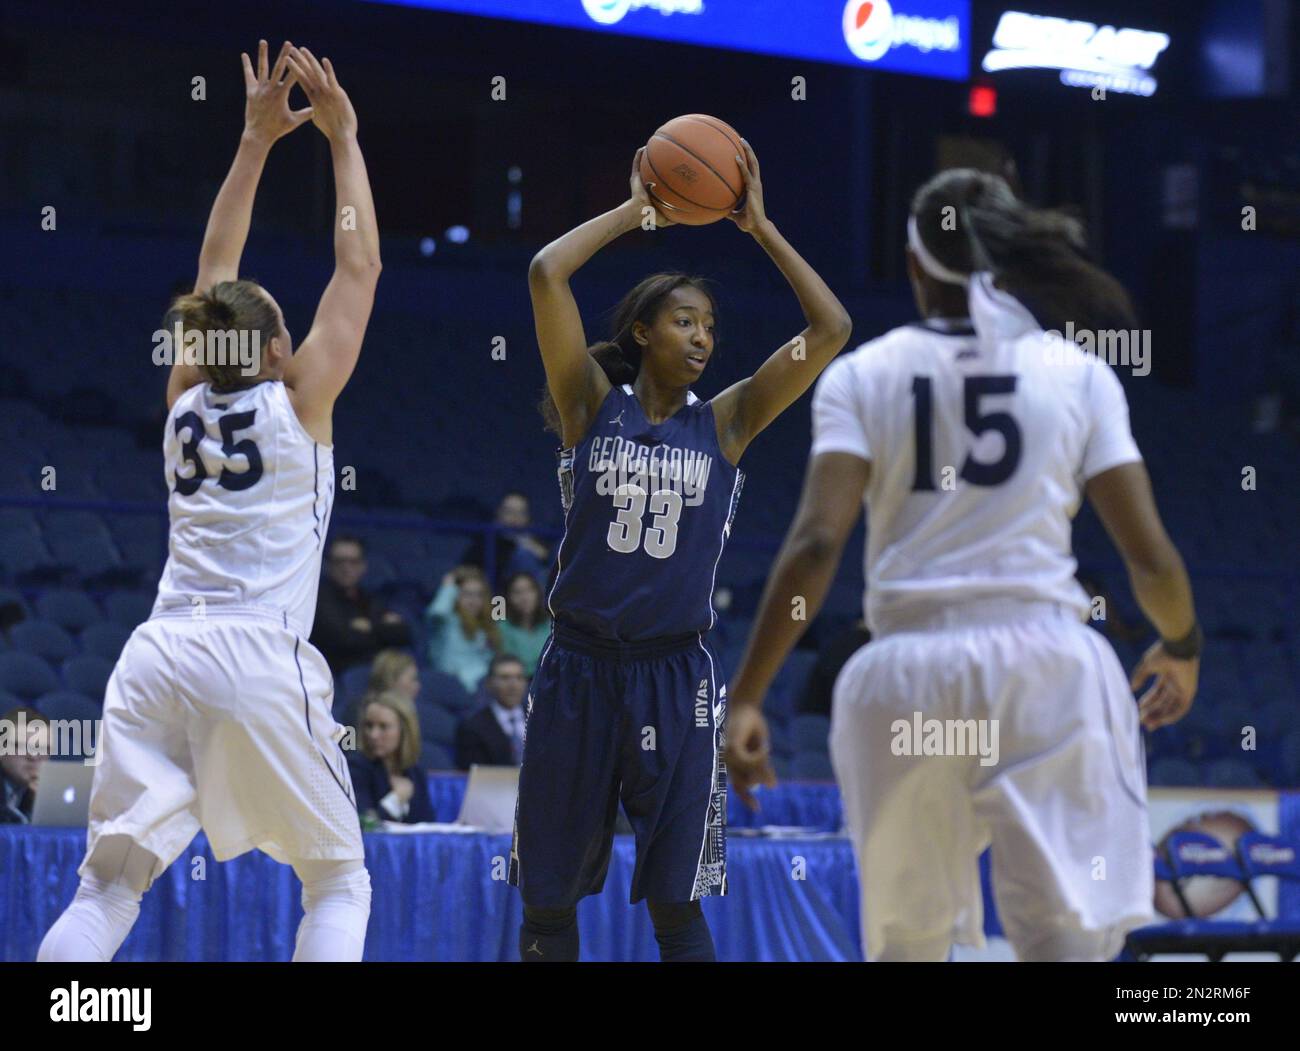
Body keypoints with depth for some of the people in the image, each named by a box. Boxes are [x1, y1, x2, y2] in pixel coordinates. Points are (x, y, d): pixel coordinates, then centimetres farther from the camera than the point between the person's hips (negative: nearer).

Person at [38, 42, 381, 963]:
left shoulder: (186, 404, 17)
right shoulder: (298, 404, 5)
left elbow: (215, 275, 28)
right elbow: (359, 268, 12)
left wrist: (257, 143, 31)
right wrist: (342, 139, 18)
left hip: (159, 654, 4)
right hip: (260, 658, -4)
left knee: (109, 885, 1)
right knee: (338, 880, 10)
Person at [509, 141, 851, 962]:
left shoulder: (724, 423, 4)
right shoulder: (593, 405, 1)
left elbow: (831, 329, -3)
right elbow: (547, 275, -9)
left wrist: (760, 227, -2)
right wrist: (634, 210, -1)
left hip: (677, 675, 0)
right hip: (580, 668, 0)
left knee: (676, 901, -1)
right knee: (548, 896, 7)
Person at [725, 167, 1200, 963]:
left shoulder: (863, 374, 7)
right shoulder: (1077, 371, 8)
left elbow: (816, 544, -6)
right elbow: (1151, 557, 4)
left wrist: (744, 699, -6)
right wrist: (1182, 649, 25)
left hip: (906, 675, 1)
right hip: (1046, 665, -1)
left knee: (906, 943, 16)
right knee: (1070, 944, -6)